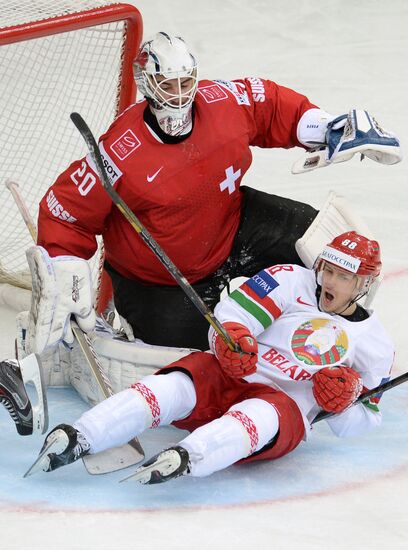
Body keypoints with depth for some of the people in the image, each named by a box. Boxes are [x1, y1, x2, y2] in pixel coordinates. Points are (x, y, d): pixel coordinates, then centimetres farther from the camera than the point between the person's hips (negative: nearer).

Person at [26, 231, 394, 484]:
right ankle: (77, 439, -46)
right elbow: (232, 314, -1)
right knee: (178, 385, -31)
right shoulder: (291, 281, 8)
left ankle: (188, 457, -67)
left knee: (262, 416, -39)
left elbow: (361, 423, 14)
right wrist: (232, 339, -24)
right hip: (232, 376, 2)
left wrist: (346, 398, -9)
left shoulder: (375, 344, 11)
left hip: (289, 410, -1)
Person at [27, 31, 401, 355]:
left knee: (321, 239, -5)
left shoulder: (225, 103, -16)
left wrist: (322, 129, -4)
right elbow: (68, 212, -21)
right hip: (155, 279, -5)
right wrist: (60, 285, -26)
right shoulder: (121, 153, -29)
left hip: (230, 228, 5)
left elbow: (272, 104, 7)